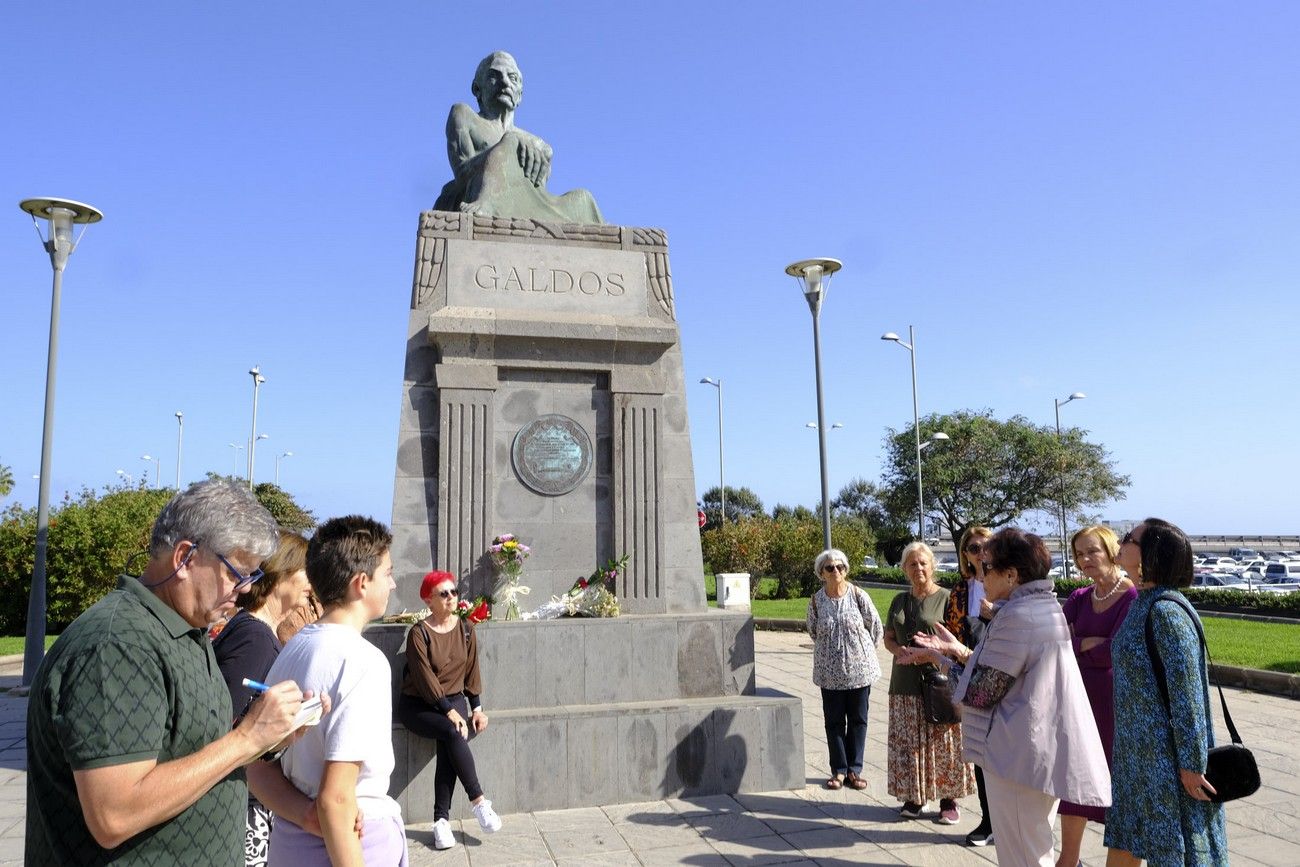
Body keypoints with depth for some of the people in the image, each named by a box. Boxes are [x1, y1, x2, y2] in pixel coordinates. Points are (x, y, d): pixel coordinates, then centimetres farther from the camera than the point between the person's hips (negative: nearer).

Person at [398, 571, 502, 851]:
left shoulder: (466, 628, 2)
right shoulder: (419, 633, -13)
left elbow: (471, 671, 6)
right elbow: (425, 679, -17)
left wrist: (477, 707, -3)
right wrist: (449, 712, -22)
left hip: (454, 699, 3)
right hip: (417, 704, -3)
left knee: (448, 743, -26)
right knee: (454, 733, -30)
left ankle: (442, 818, -19)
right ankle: (478, 801, -20)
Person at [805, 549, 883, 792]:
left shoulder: (858, 596, -9)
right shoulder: (816, 601, -5)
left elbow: (876, 627, 3)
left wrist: (863, 650, 10)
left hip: (860, 669, -1)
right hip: (830, 672, 1)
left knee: (858, 720, 8)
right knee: (834, 721, 6)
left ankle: (854, 769, 20)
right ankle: (839, 770, 18)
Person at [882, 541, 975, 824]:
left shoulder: (946, 598, -3)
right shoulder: (900, 600, 14)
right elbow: (888, 638, 17)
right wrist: (900, 651, -4)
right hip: (905, 683, 5)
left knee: (942, 743, 0)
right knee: (908, 743, 7)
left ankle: (948, 800, 12)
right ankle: (914, 798, 19)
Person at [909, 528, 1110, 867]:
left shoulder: (1017, 614, -21)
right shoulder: (1044, 607, 10)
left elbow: (982, 692, -19)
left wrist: (939, 658, -5)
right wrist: (957, 650, 10)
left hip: (1020, 756, -11)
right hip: (1044, 750, 11)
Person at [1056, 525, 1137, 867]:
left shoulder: (1133, 596, -12)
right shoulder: (1080, 598, 8)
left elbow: (1114, 651, -19)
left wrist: (1075, 645, -6)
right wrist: (1092, 642, -17)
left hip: (1115, 700, -6)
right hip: (1081, 697, 6)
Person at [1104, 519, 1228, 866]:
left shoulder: (1166, 611, -20)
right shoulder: (1142, 604, 7)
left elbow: (1187, 693, -20)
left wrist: (1191, 764, -18)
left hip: (1165, 756, -9)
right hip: (1136, 750, 9)